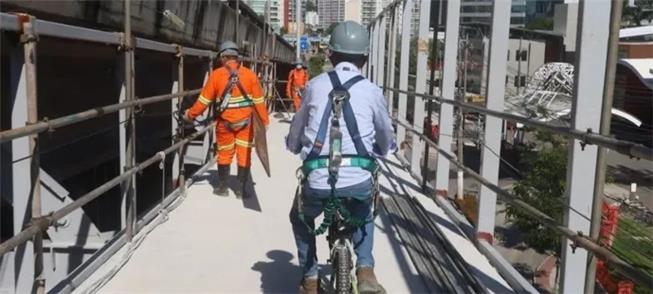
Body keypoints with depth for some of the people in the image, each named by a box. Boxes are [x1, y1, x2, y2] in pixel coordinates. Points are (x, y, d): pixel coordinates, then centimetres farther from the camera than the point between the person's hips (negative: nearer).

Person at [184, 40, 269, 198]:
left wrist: (190, 115, 11)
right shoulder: (250, 74, -4)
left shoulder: (216, 74, -7)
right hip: (245, 122, 0)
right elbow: (259, 100, -2)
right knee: (244, 154, 9)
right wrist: (265, 121, 7)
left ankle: (222, 188, 24)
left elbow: (204, 99, -3)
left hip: (225, 122, 0)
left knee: (224, 154, 14)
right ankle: (241, 189, 14)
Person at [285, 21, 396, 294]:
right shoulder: (372, 90, 6)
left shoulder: (315, 85, 7)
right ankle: (365, 270, 18)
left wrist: (295, 145, 39)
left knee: (301, 218, 33)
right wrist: (381, 150, 43)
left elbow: (293, 138, 16)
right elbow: (387, 139, 20)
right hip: (360, 181, 0)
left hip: (317, 181, 0)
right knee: (364, 216, 35)